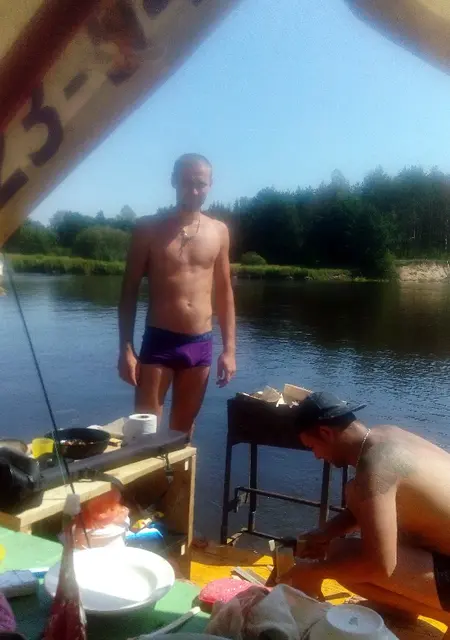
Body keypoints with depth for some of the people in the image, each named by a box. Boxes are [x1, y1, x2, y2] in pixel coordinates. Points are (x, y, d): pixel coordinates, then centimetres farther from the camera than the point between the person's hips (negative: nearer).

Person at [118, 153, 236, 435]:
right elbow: (130, 290, 0)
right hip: (159, 341, -2)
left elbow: (225, 292, 10)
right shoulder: (149, 228, -1)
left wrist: (230, 349, 5)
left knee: (183, 428, 13)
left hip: (201, 344, 3)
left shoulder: (219, 231, 6)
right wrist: (126, 348, -7)